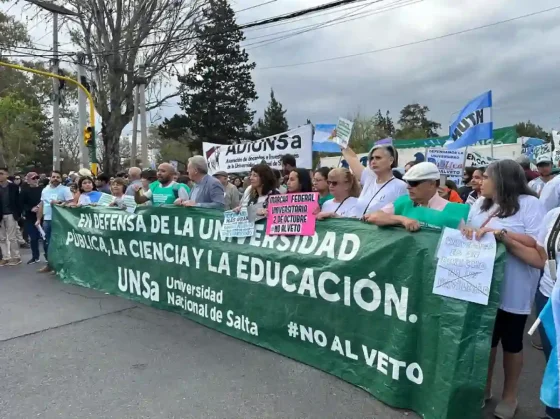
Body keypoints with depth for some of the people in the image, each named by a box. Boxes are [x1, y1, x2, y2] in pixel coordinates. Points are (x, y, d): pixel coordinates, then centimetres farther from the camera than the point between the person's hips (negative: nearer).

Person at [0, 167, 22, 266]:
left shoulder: (14, 187, -3)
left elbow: (18, 201, -2)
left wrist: (18, 214, -7)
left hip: (10, 215, -4)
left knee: (12, 237, 0)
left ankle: (16, 257, 9)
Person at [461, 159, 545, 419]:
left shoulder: (529, 204, -11)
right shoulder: (480, 204, 7)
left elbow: (538, 243, -17)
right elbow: (470, 232, 9)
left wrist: (501, 232, -25)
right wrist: (469, 232, -13)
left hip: (513, 290, -4)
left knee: (511, 341, 13)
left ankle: (509, 396, 33)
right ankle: (484, 388, 36)